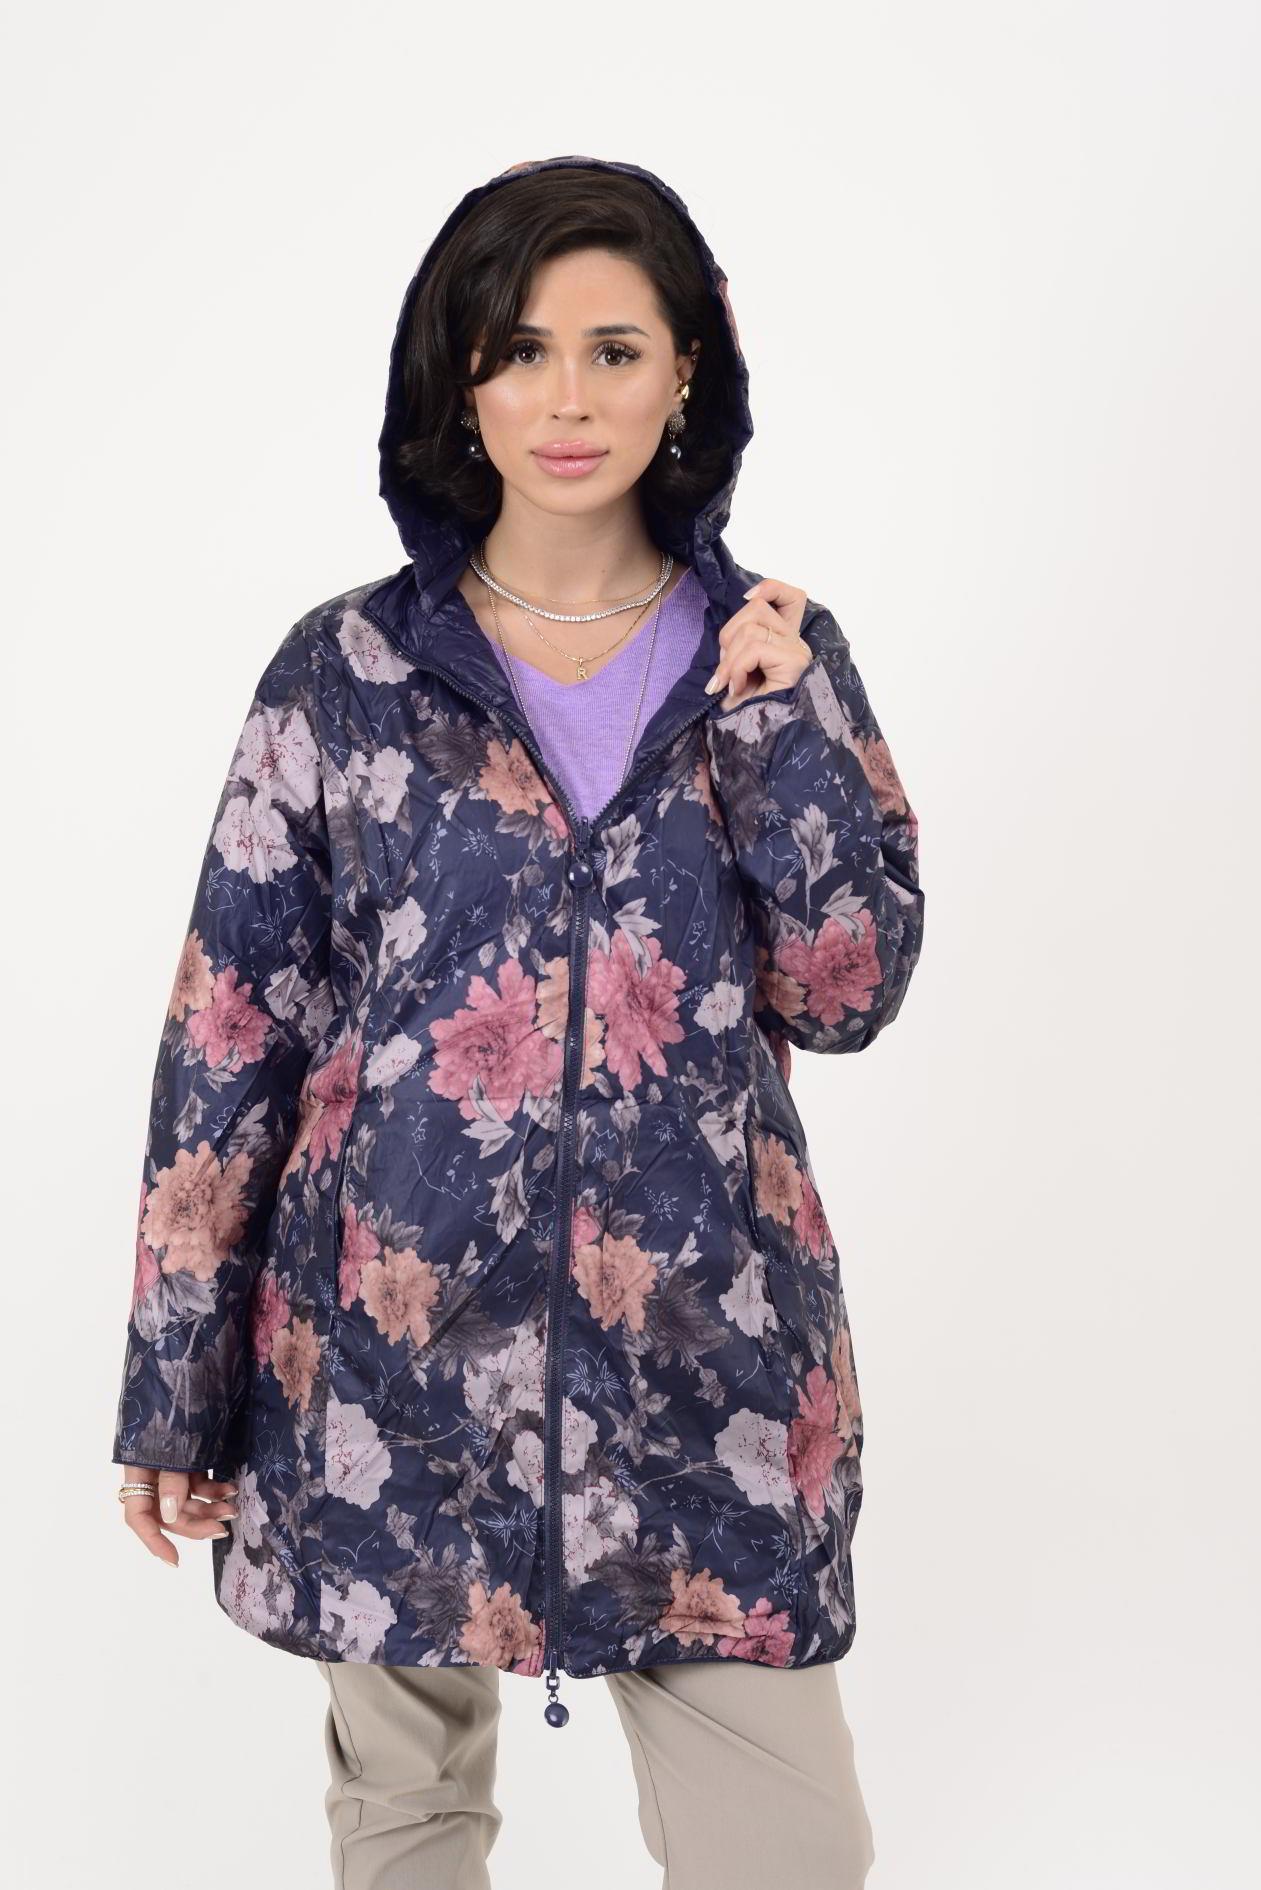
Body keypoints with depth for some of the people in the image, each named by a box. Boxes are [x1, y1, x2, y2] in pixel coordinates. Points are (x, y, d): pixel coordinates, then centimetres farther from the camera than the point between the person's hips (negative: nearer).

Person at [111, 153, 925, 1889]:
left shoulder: (775, 653, 3)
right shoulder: (347, 673, -2)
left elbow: (851, 992, -1)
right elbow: (231, 1034, -1)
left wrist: (771, 725, -12)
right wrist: (177, 1385, -1)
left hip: (705, 1339, 1)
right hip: (398, 1329, 0)